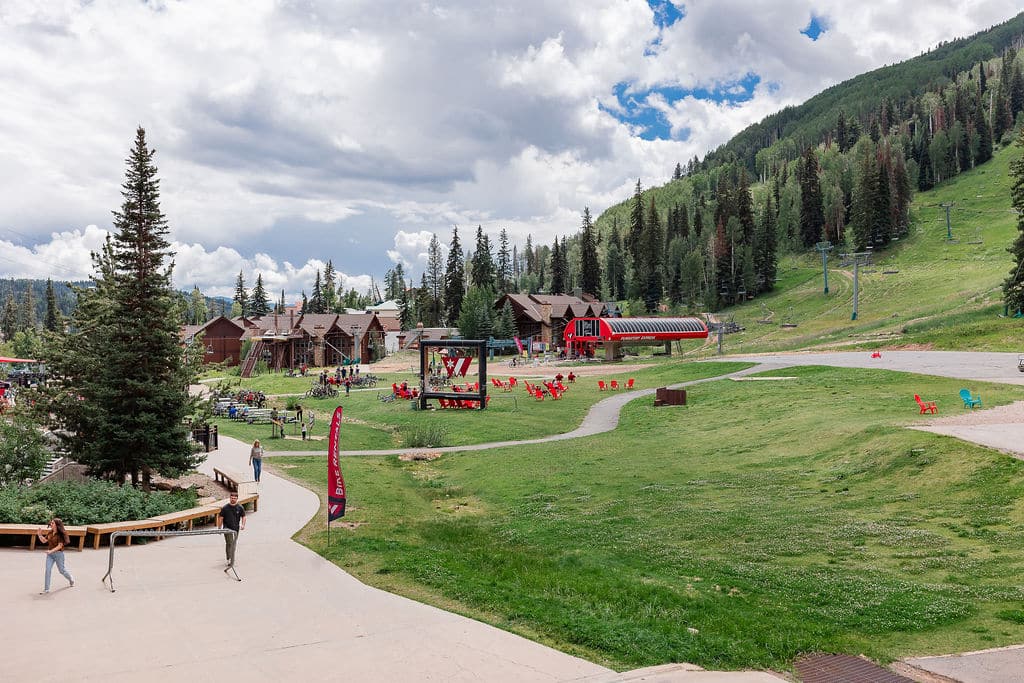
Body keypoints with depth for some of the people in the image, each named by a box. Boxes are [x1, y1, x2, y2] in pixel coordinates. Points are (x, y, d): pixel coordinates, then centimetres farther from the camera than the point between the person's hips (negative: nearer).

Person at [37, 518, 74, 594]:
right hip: (50, 554, 5)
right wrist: (39, 535, -4)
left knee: (61, 570, 10)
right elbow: (44, 541, 10)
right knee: (48, 570, -6)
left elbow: (60, 546, -19)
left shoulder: (60, 534, -15)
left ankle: (71, 578, 39)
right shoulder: (50, 532, 3)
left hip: (58, 553, -5)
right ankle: (46, 589, -1)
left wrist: (51, 551, -29)